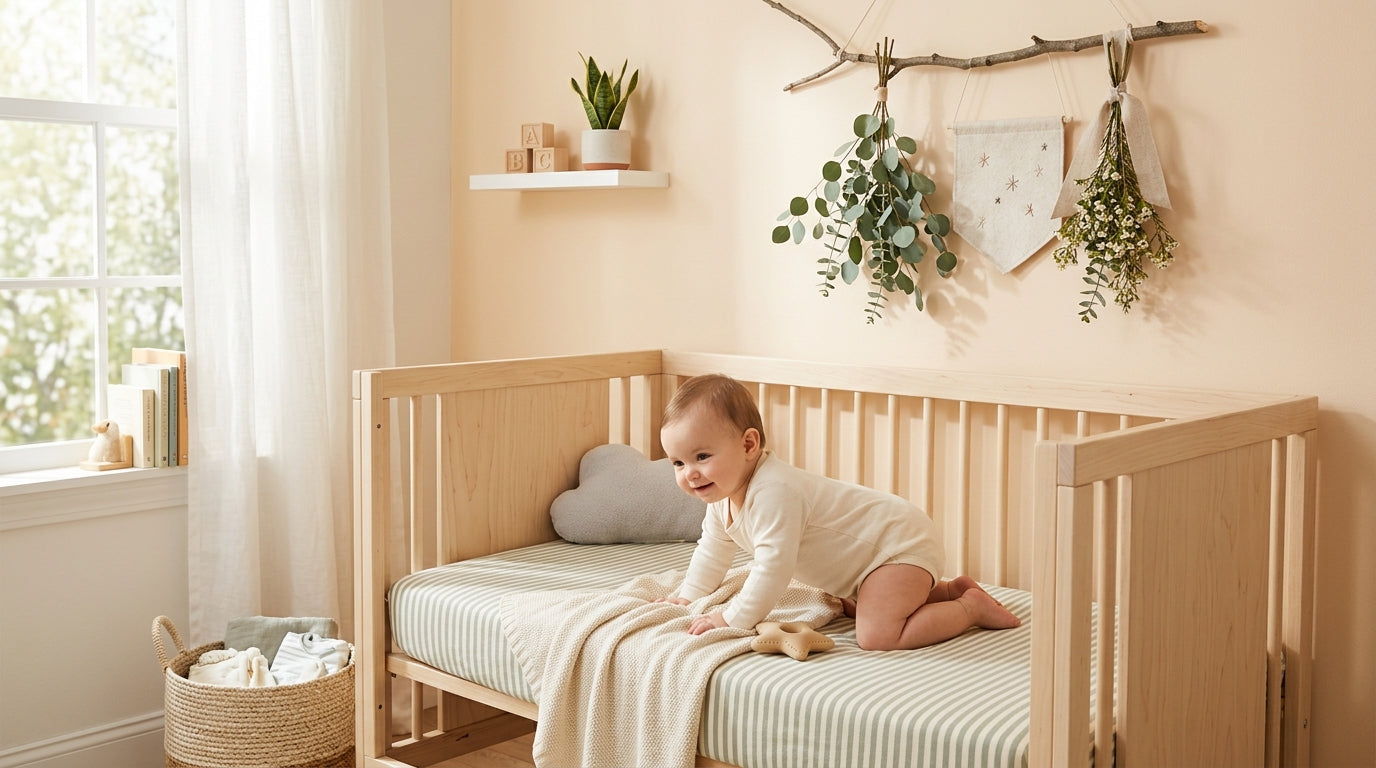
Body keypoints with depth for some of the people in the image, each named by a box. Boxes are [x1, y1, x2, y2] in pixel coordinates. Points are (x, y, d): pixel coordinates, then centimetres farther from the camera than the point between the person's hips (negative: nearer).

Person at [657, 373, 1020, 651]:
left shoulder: (773, 493, -30)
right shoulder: (723, 494, 2)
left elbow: (773, 568, -32)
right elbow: (713, 550, 20)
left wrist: (732, 619, -22)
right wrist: (687, 596, 19)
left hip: (901, 544, -11)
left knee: (877, 636, -24)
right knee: (853, 609, 30)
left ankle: (973, 607, -5)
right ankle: (947, 590, 31)